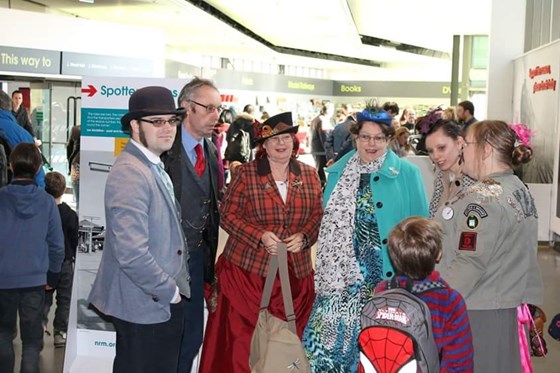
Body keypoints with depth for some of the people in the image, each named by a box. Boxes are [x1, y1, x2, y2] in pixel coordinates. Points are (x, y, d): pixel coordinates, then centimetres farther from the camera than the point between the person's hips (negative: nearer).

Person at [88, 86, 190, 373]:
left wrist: (173, 287, 10)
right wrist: (169, 291, -15)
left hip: (164, 298, 9)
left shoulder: (154, 166, 10)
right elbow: (132, 253, -27)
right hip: (144, 304, -9)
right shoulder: (130, 173, -21)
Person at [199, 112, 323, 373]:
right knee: (242, 340, 0)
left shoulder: (309, 175, 8)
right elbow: (228, 215, -3)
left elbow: (318, 214, 11)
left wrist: (303, 237, -9)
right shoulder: (245, 173, -2)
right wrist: (260, 235, -16)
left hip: (295, 273, 3)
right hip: (248, 269, -3)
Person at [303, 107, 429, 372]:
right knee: (335, 334, 1)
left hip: (389, 276, -2)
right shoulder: (338, 172, 9)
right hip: (342, 274, 3)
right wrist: (324, 268, 9)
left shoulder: (407, 174, -2)